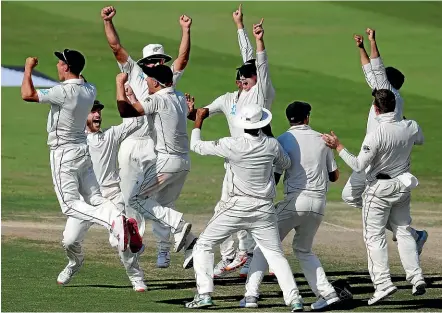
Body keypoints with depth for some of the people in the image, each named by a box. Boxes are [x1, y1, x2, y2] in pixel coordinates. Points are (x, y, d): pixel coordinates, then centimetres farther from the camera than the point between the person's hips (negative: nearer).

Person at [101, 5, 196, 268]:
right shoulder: (135, 74, 12)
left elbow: (183, 59, -5)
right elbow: (116, 47, 7)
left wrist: (186, 31, -13)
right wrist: (108, 22, -2)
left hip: (154, 147, -3)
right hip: (129, 146, 3)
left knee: (161, 200, -5)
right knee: (130, 198, 10)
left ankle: (164, 249, -1)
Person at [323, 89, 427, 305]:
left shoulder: (376, 135, -25)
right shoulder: (411, 127, -8)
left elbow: (358, 166, -21)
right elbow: (420, 140, 17)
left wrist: (338, 147, -15)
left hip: (379, 189, -6)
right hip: (403, 186, 6)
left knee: (374, 236, 1)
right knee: (403, 231, 16)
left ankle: (383, 283, -7)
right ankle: (416, 277, 9)